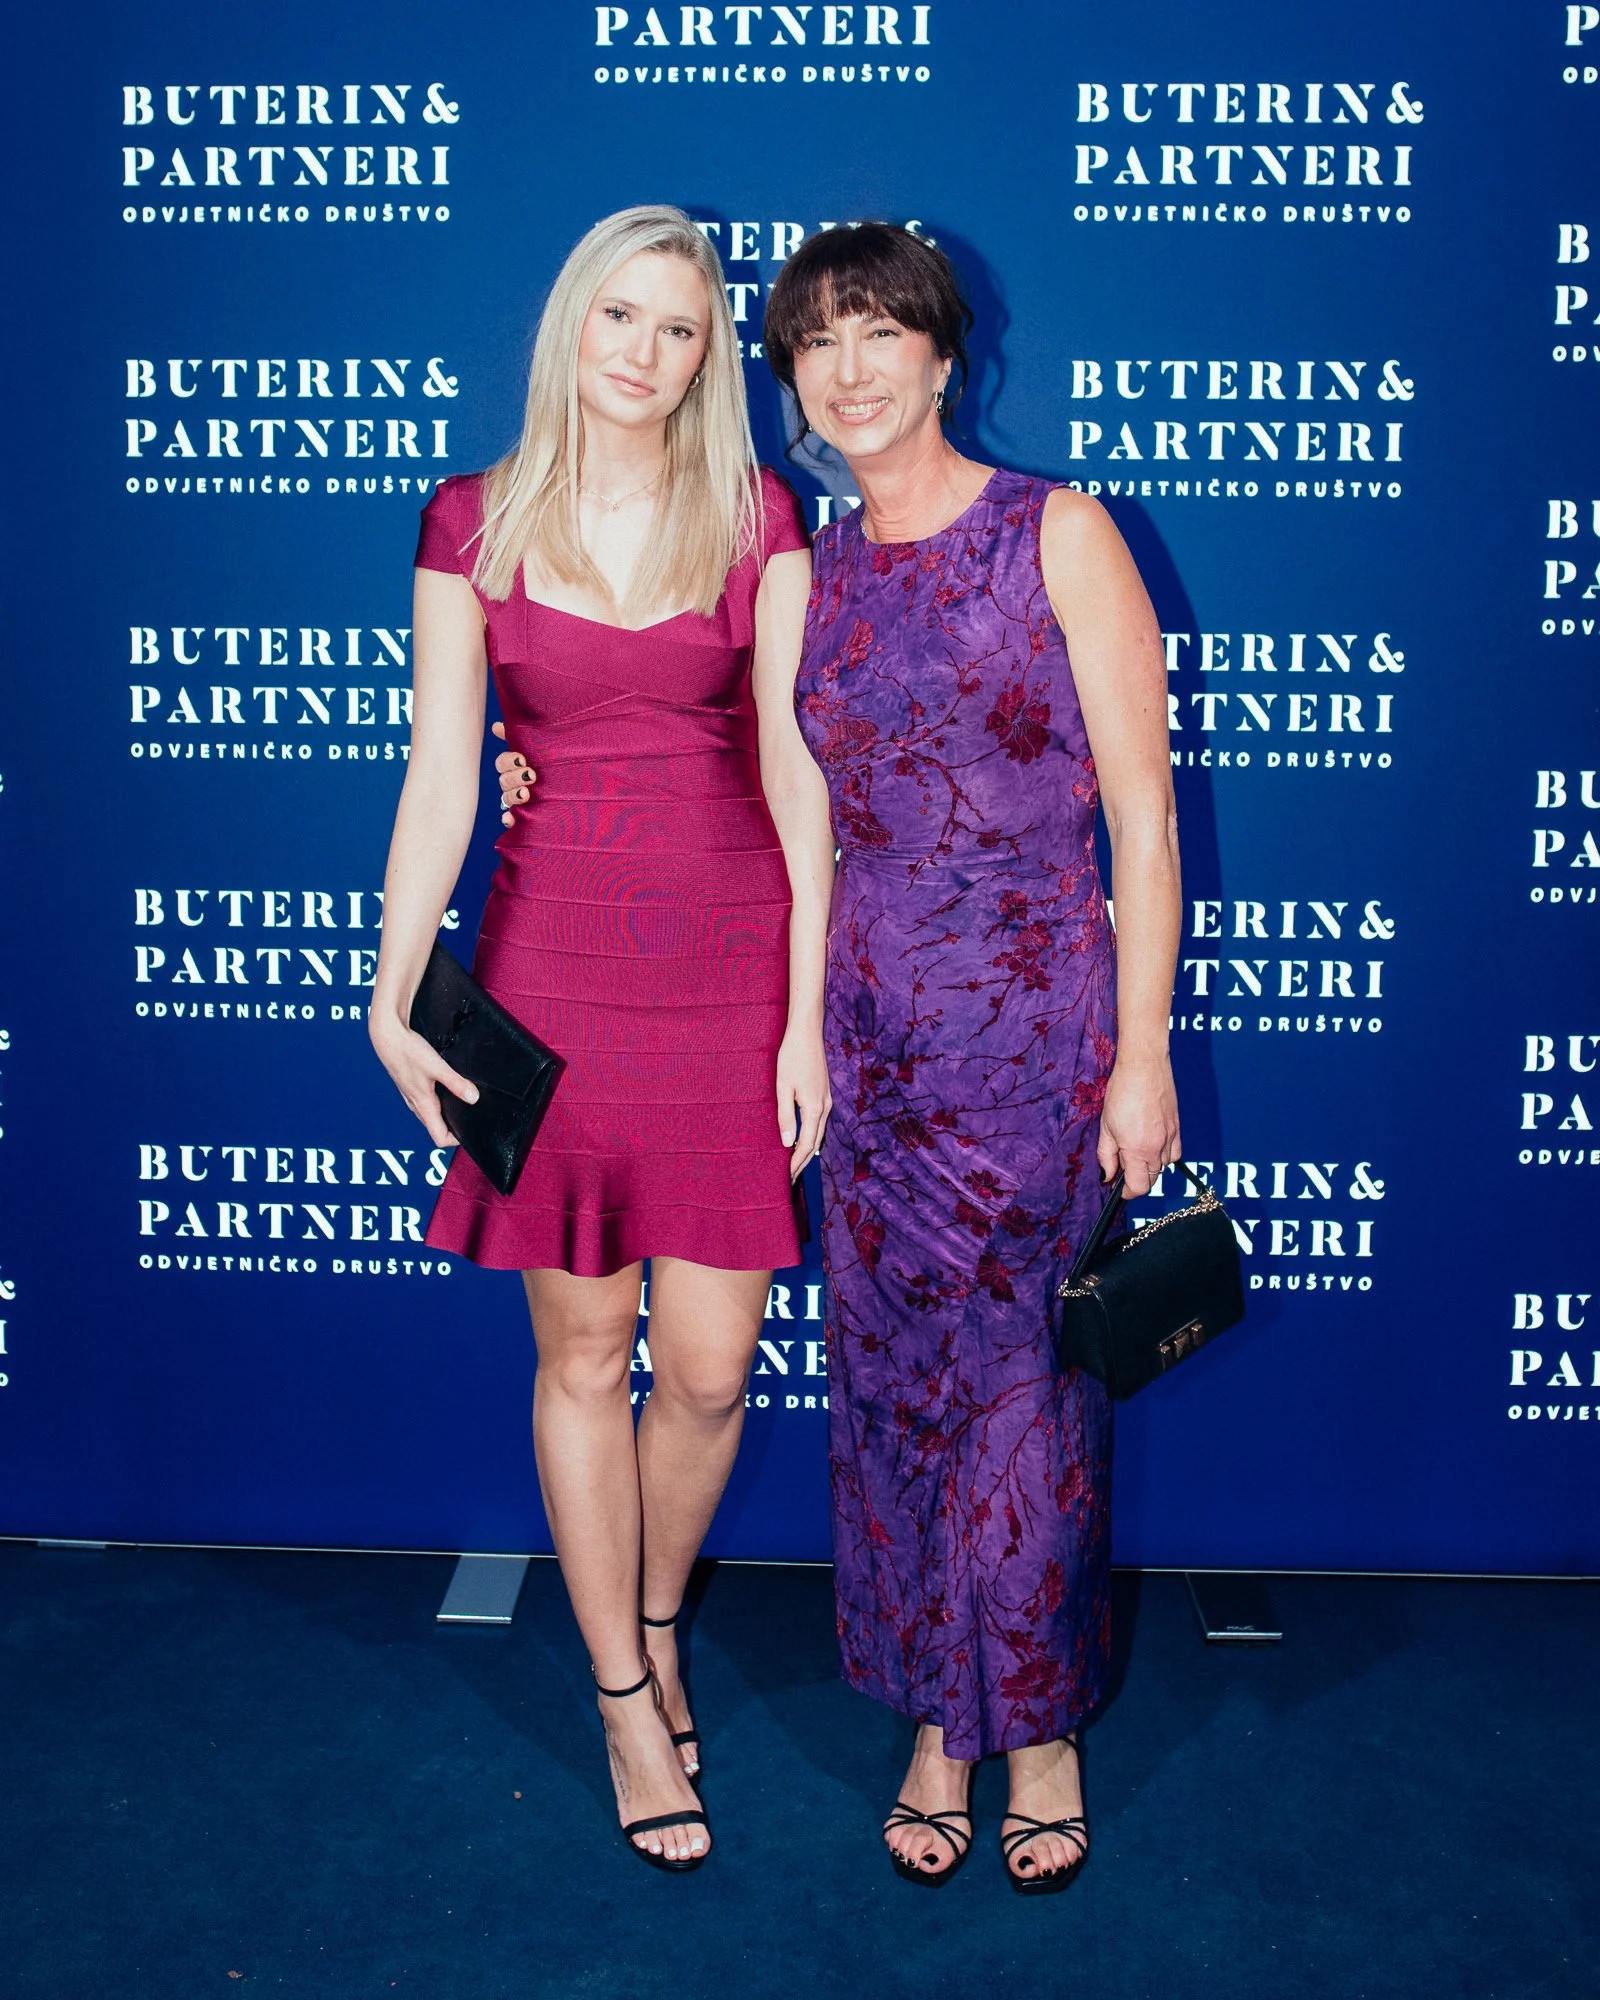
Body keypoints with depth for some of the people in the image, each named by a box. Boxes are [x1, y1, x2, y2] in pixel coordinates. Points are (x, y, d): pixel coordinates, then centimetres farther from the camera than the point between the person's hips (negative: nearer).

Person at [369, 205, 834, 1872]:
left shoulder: (756, 516, 3)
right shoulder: (473, 524, 4)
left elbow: (793, 764, -1)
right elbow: (440, 769, 1)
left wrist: (807, 1010, -5)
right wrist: (393, 998, -7)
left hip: (730, 958, 0)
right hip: (555, 961, 0)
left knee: (710, 1364, 2)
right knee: (583, 1353, 8)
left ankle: (655, 1618, 33)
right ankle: (626, 1697, 26)